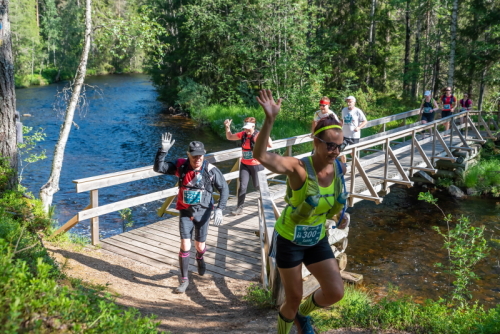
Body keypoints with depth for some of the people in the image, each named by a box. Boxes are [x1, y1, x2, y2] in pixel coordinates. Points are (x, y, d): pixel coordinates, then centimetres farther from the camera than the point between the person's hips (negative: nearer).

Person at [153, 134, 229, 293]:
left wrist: (219, 209, -17)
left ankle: (200, 259, 49)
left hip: (202, 212, 0)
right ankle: (184, 279, 12)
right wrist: (163, 150, -25)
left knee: (200, 246, 11)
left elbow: (224, 189, -8)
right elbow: (158, 168, -11)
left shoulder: (211, 170, -16)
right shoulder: (181, 166, -10)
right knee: (185, 246, -4)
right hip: (185, 212, 1)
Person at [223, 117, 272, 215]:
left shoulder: (259, 135, -16)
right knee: (242, 186, -2)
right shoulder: (243, 134, 0)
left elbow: (270, 145, -29)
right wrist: (227, 127, -1)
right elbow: (229, 137, 13)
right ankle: (239, 208, 5)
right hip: (244, 165, 4)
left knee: (258, 186, 10)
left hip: (257, 165, -4)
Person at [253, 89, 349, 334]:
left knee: (335, 292, -2)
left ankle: (302, 314, 31)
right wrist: (269, 120, -58)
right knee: (293, 299, 7)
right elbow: (260, 155, -46)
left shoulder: (339, 169, -10)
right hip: (289, 240, -5)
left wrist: (340, 215, 4)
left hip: (318, 240, 5)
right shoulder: (298, 168, -28)